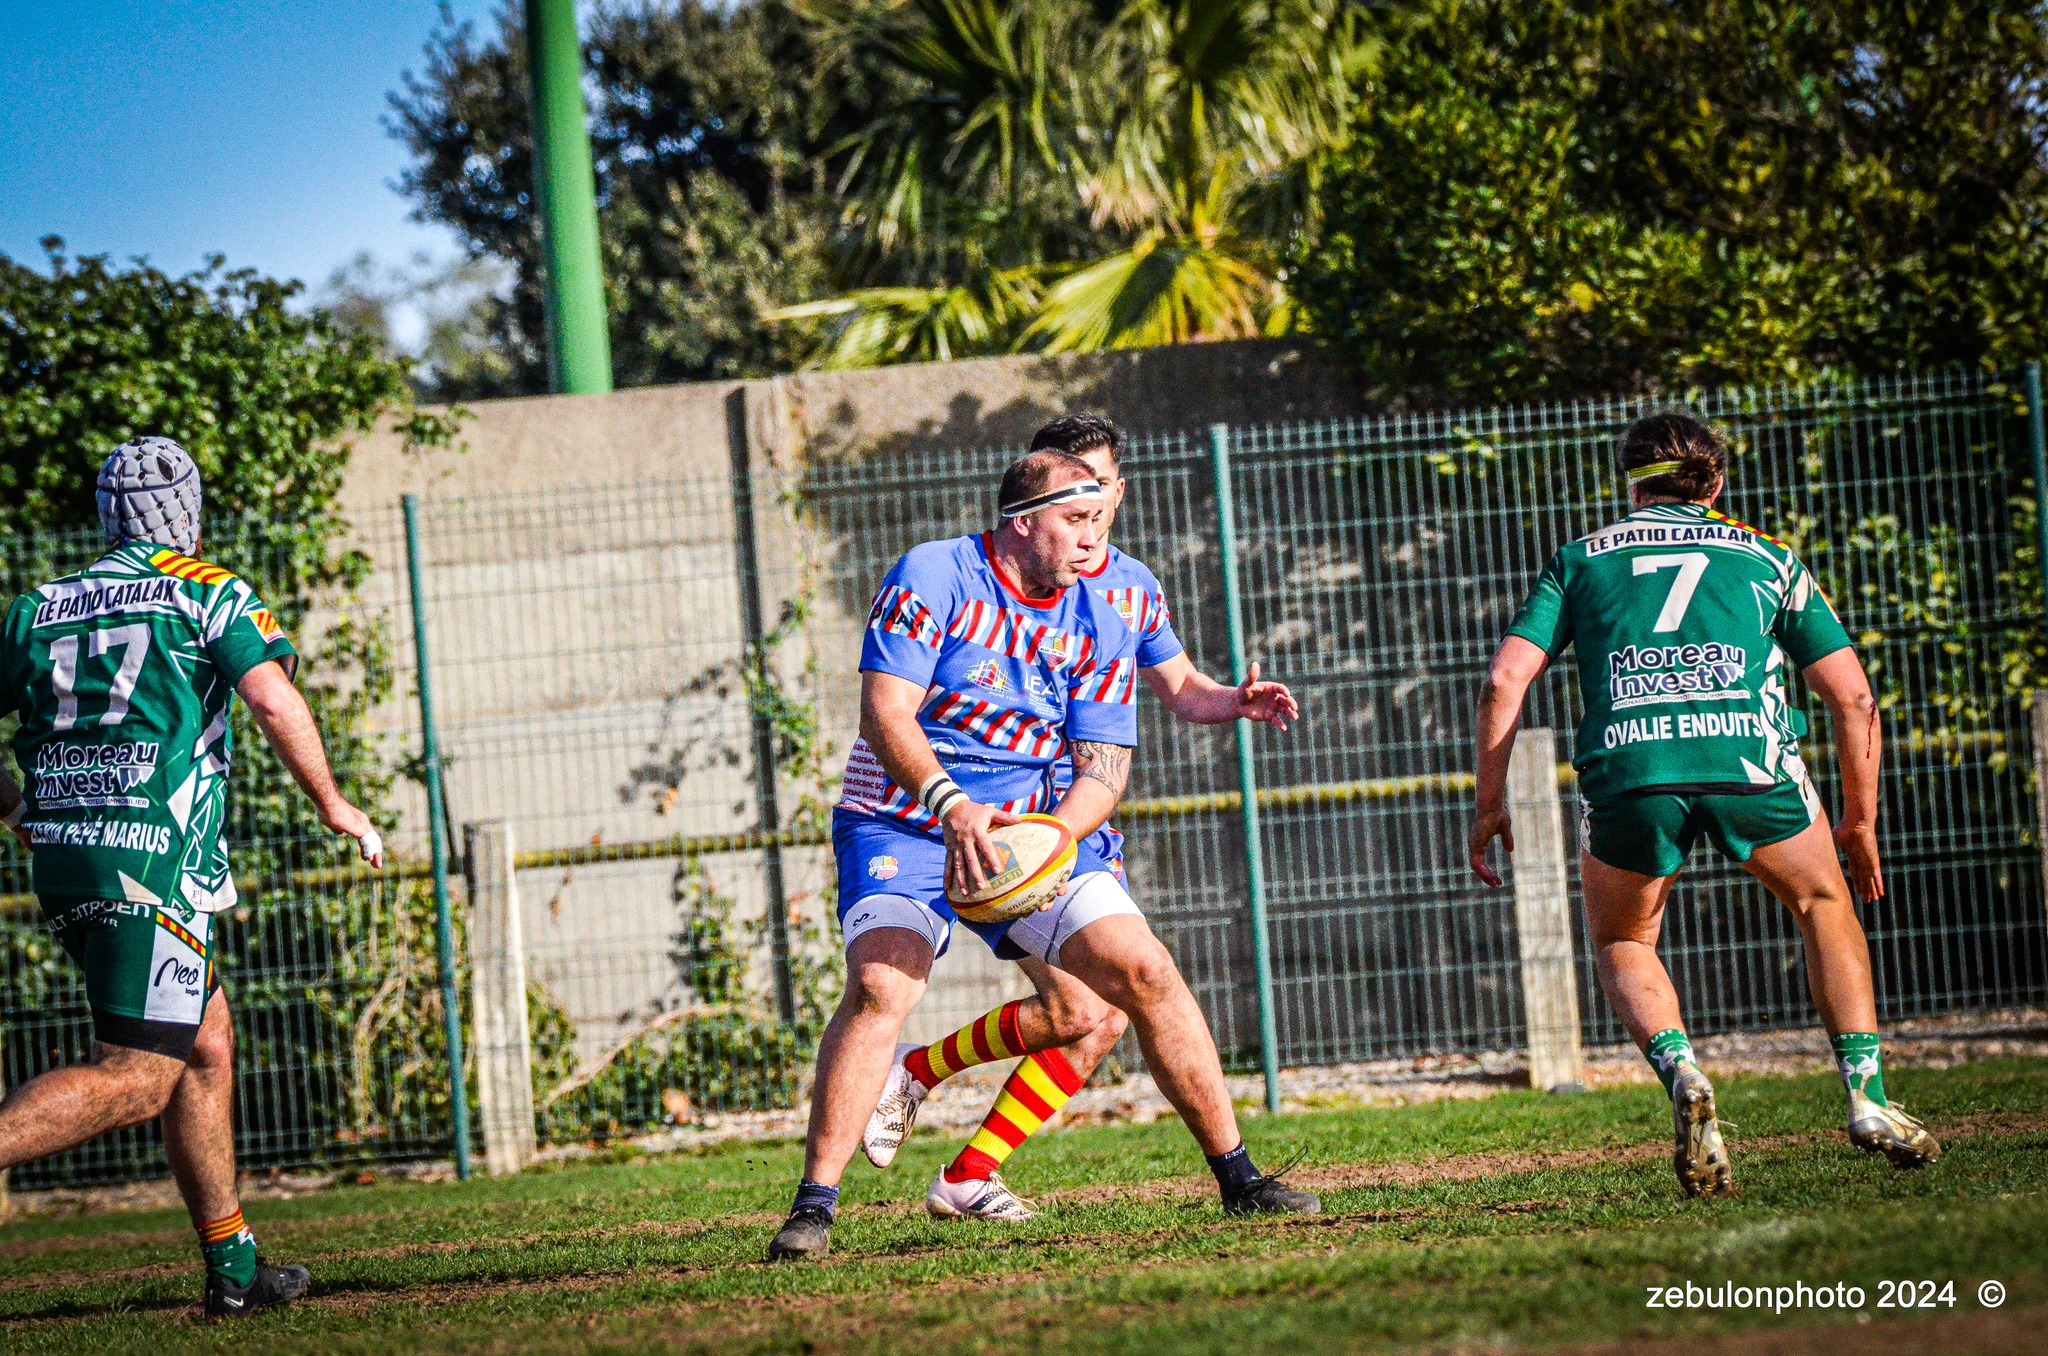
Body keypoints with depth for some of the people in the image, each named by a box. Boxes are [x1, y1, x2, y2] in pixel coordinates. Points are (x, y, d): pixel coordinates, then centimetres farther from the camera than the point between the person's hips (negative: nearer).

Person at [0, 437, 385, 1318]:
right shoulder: (210, 594, 2)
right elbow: (274, 701, -11)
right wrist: (335, 807, 1)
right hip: (156, 859, -7)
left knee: (206, 1044, 16)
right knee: (137, 1078, -8)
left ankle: (233, 1270, 16)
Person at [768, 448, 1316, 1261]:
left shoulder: (1099, 626, 4)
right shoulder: (934, 578, -10)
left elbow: (1102, 769, 0)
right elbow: (886, 712, -19)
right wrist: (951, 807, -35)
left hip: (1028, 826, 4)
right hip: (901, 822, -4)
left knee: (1143, 972, -8)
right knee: (880, 986, -27)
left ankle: (1237, 1178, 3)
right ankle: (813, 1208, -23)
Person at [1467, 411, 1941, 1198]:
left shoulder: (1581, 558, 25)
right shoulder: (1766, 558, 25)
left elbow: (1505, 679, 12)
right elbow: (1851, 697, 20)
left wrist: (1489, 806, 18)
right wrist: (1861, 821, 29)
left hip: (1626, 767, 0)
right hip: (1750, 754, 0)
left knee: (1620, 943, 24)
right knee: (1825, 906, 27)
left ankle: (1681, 1073, -4)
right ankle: (1867, 1097, 15)